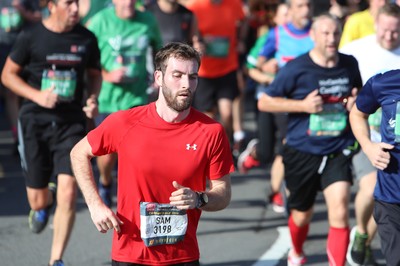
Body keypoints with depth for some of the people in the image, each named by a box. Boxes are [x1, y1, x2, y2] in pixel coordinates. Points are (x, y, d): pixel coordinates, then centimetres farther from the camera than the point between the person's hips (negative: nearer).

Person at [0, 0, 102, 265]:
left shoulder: (87, 39, 2)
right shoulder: (31, 37, -5)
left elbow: (95, 74, 16)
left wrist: (93, 98, -4)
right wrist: (37, 95, -13)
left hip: (71, 123, 1)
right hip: (35, 122, -1)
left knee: (69, 193, -13)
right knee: (38, 201, 5)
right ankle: (46, 200, 45)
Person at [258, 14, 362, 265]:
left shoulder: (350, 65, 1)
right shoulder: (296, 68, -10)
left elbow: (359, 92, 22)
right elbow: (264, 102, -6)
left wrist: (356, 101, -3)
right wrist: (303, 105, -18)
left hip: (338, 152, 1)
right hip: (302, 152, -1)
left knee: (340, 213, -18)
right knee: (302, 214, 16)